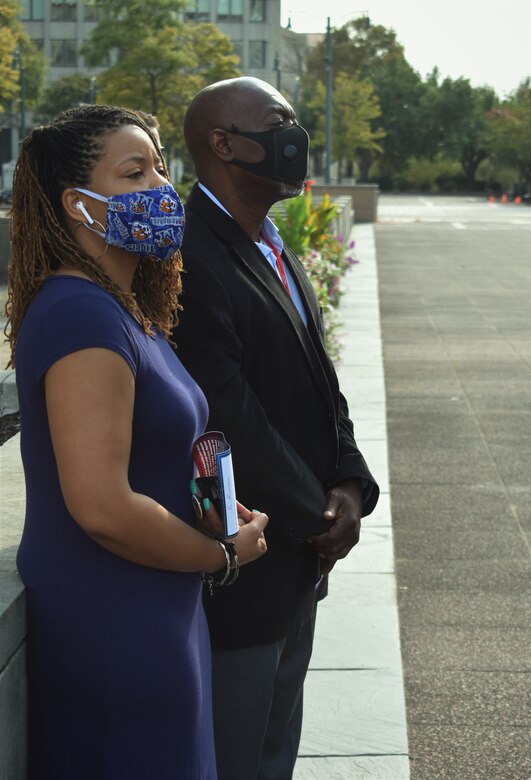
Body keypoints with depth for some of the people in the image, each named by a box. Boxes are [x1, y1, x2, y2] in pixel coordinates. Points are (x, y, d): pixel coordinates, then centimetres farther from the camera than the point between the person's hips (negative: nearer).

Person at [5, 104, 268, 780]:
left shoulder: (125, 310, 12)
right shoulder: (86, 316, -22)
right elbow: (103, 509, -28)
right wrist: (225, 553, -13)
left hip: (146, 620, 10)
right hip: (113, 637, -10)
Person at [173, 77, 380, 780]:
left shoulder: (275, 253, 12)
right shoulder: (189, 259, -21)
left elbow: (320, 385, 14)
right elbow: (229, 419, -24)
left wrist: (350, 485, -3)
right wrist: (318, 519, -15)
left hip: (300, 561, 10)